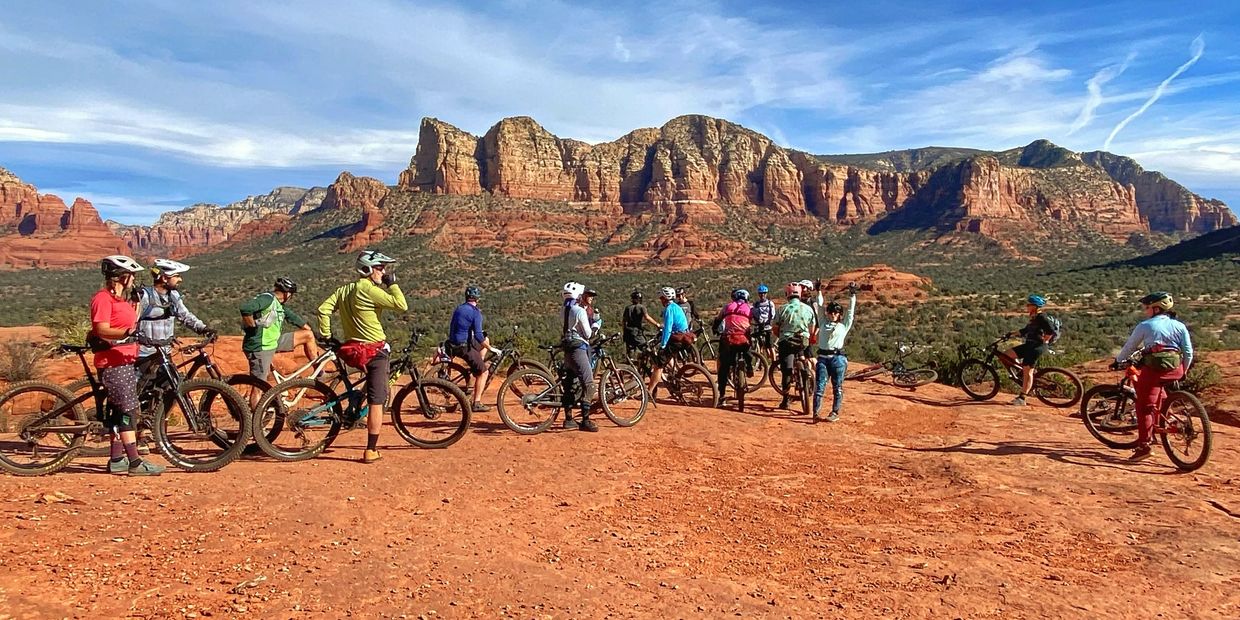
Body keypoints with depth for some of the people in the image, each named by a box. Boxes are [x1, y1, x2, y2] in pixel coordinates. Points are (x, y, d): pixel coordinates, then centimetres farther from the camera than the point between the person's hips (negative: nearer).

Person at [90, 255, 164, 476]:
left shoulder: (122, 298, 18)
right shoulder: (103, 298, -11)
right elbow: (101, 330, -21)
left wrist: (136, 304, 16)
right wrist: (126, 333, -37)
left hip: (126, 361, 10)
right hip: (112, 363, -10)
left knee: (120, 412, 12)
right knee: (128, 410, -12)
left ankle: (116, 460, 19)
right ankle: (135, 462, -11)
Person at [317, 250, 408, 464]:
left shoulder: (344, 290, 10)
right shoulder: (369, 289, -14)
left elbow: (323, 309, 6)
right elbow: (402, 305, -20)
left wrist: (326, 336, 12)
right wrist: (393, 283, -8)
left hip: (352, 351, 8)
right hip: (374, 351, -8)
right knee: (377, 401, -2)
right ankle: (371, 451, 0)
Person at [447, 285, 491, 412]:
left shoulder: (459, 309, 12)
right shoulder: (475, 312, -14)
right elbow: (478, 335, -21)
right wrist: (491, 349, -13)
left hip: (453, 344, 8)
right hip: (464, 347, -8)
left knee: (486, 339, 25)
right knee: (484, 372, -1)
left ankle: (477, 366, 23)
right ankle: (477, 403, -5)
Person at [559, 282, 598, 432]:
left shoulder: (562, 311, 11)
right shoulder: (580, 311, -12)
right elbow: (587, 333, -10)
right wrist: (593, 330, 11)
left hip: (567, 349, 9)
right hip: (578, 348, -9)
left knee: (569, 383, 12)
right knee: (588, 385, -7)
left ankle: (568, 419, 17)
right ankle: (585, 421, -10)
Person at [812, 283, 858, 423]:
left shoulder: (844, 325, 10)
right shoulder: (823, 323, 14)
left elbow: (851, 310, 8)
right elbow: (820, 307, 16)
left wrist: (852, 294, 5)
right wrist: (819, 291, 16)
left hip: (838, 358, -1)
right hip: (822, 358, 1)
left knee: (837, 387, 4)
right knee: (819, 386, -3)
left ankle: (835, 413, 12)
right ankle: (815, 413, -6)